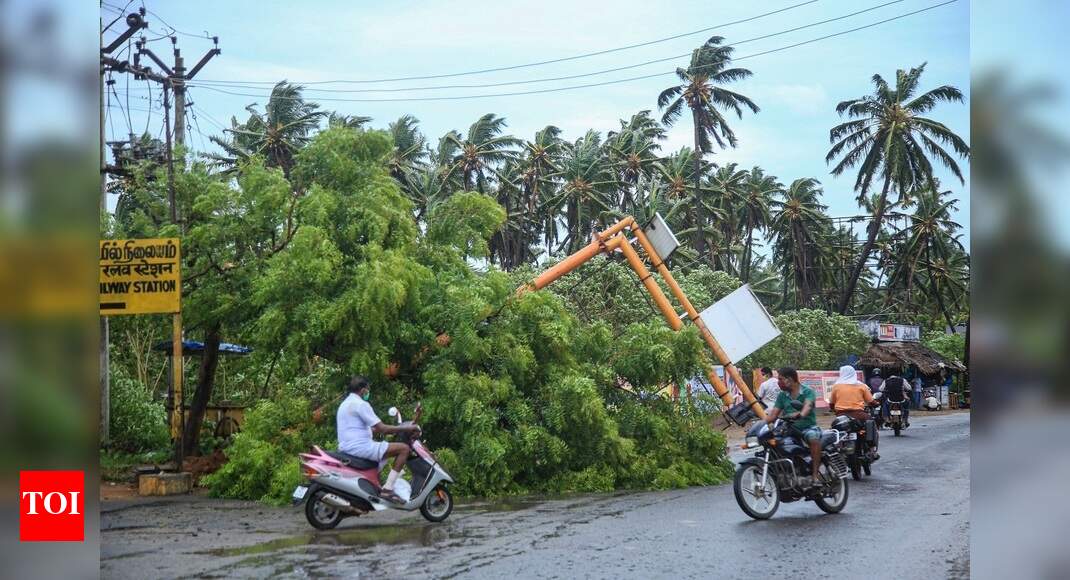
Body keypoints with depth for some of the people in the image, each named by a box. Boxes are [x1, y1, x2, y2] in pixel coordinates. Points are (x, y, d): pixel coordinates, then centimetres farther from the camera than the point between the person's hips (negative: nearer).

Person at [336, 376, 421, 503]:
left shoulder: (344, 404, 19)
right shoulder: (361, 404, -12)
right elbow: (382, 428, -17)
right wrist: (407, 428, -8)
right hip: (359, 446, -11)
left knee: (381, 450, 38)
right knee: (404, 448, -13)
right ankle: (387, 489, -16)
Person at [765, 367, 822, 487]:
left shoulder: (808, 392, -2)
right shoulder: (782, 396, 13)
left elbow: (807, 406, -23)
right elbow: (773, 414, 5)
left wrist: (800, 414, -45)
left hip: (808, 427, -5)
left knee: (814, 437, -37)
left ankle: (816, 474, -33)